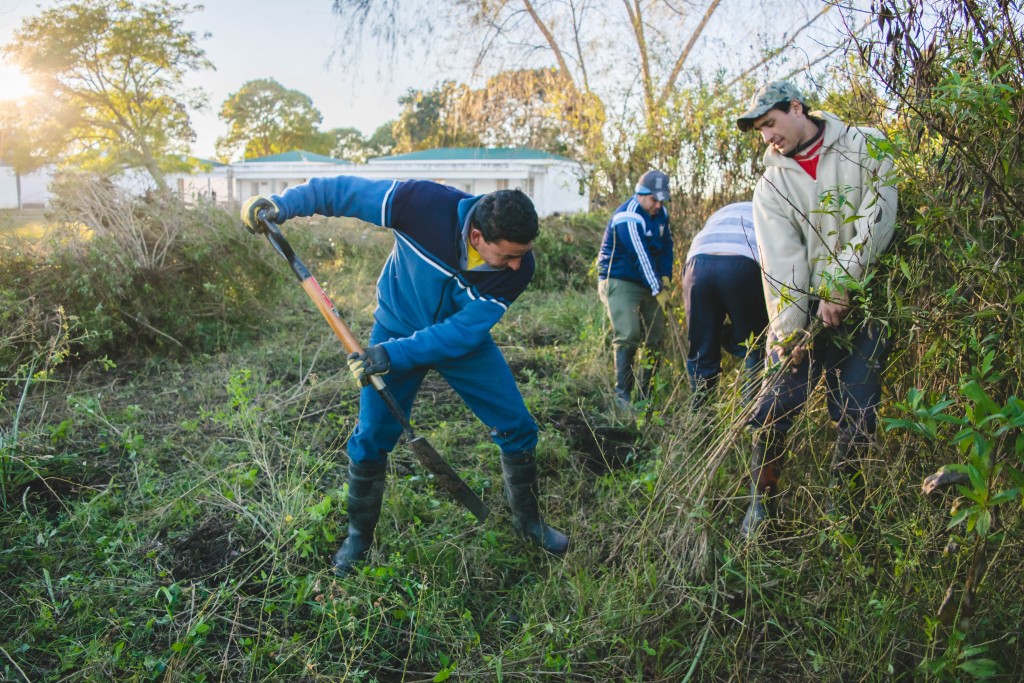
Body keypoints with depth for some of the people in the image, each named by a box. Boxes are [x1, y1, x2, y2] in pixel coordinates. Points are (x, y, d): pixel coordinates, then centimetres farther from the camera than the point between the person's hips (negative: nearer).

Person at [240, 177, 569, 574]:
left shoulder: (518, 269, -29)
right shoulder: (422, 203, -34)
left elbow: (462, 332, -29)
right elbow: (344, 191, -20)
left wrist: (393, 355, -35)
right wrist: (283, 204, -26)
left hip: (463, 340, 1)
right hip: (397, 327, -1)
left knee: (518, 428, -1)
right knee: (372, 437, 0)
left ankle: (528, 522, 25)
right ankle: (359, 534, 25)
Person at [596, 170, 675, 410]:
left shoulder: (660, 213, 7)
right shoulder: (628, 218, -20)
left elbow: (666, 245, 15)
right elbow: (641, 256, -24)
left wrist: (666, 277, 0)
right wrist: (658, 290, -25)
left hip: (648, 284, 8)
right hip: (619, 282, -8)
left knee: (654, 338, 6)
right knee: (628, 335, -20)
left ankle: (645, 394, 15)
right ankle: (622, 393, -13)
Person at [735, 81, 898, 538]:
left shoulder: (867, 148, 3)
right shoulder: (772, 185, 6)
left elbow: (876, 222, -8)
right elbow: (781, 261, -5)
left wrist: (838, 288, -14)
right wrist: (788, 330, -13)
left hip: (867, 302, -1)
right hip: (809, 310, 2)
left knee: (856, 418, -4)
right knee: (773, 410, -6)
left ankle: (840, 515, 18)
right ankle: (761, 504, 15)